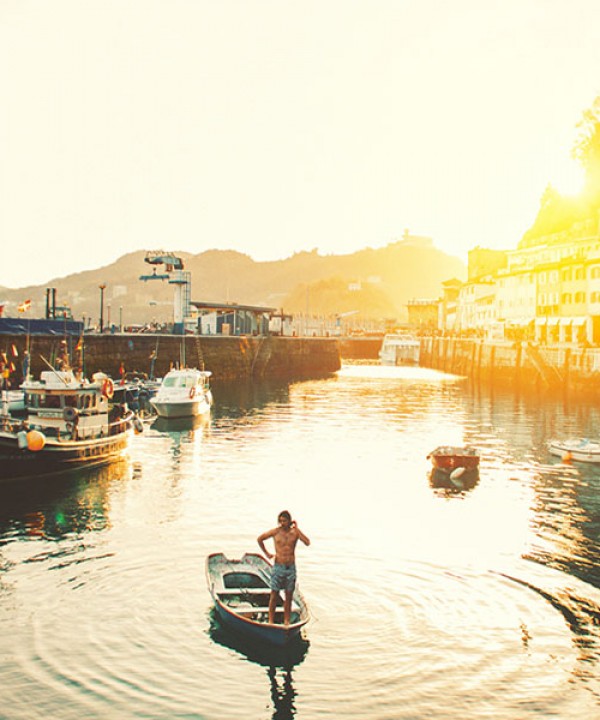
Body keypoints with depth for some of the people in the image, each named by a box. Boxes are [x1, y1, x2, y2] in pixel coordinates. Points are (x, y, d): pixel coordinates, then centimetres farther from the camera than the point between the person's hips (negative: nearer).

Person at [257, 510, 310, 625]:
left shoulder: (295, 532, 0)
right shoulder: (275, 531, -3)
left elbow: (307, 543, -17)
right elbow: (259, 539, 9)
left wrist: (297, 529, -17)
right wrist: (266, 553, 7)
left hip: (291, 568, 2)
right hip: (278, 567, -2)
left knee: (289, 595, 7)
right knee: (274, 594, 1)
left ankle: (286, 621, 15)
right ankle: (271, 621, 8)